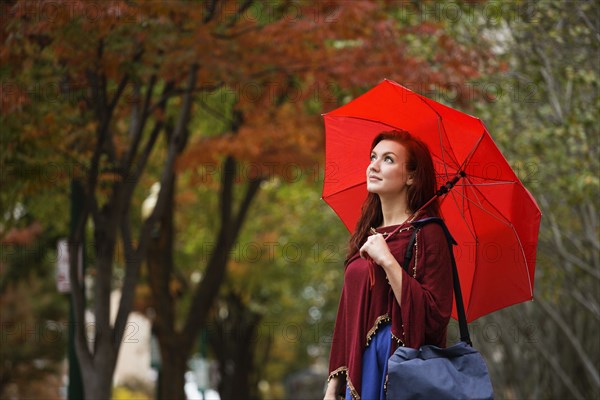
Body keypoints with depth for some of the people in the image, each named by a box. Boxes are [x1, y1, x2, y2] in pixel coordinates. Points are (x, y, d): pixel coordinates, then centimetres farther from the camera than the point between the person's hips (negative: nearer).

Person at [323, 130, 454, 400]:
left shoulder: (427, 233, -8)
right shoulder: (366, 234, 12)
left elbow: (434, 317, -18)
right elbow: (347, 311, 14)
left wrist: (388, 261, -20)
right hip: (359, 369, 6)